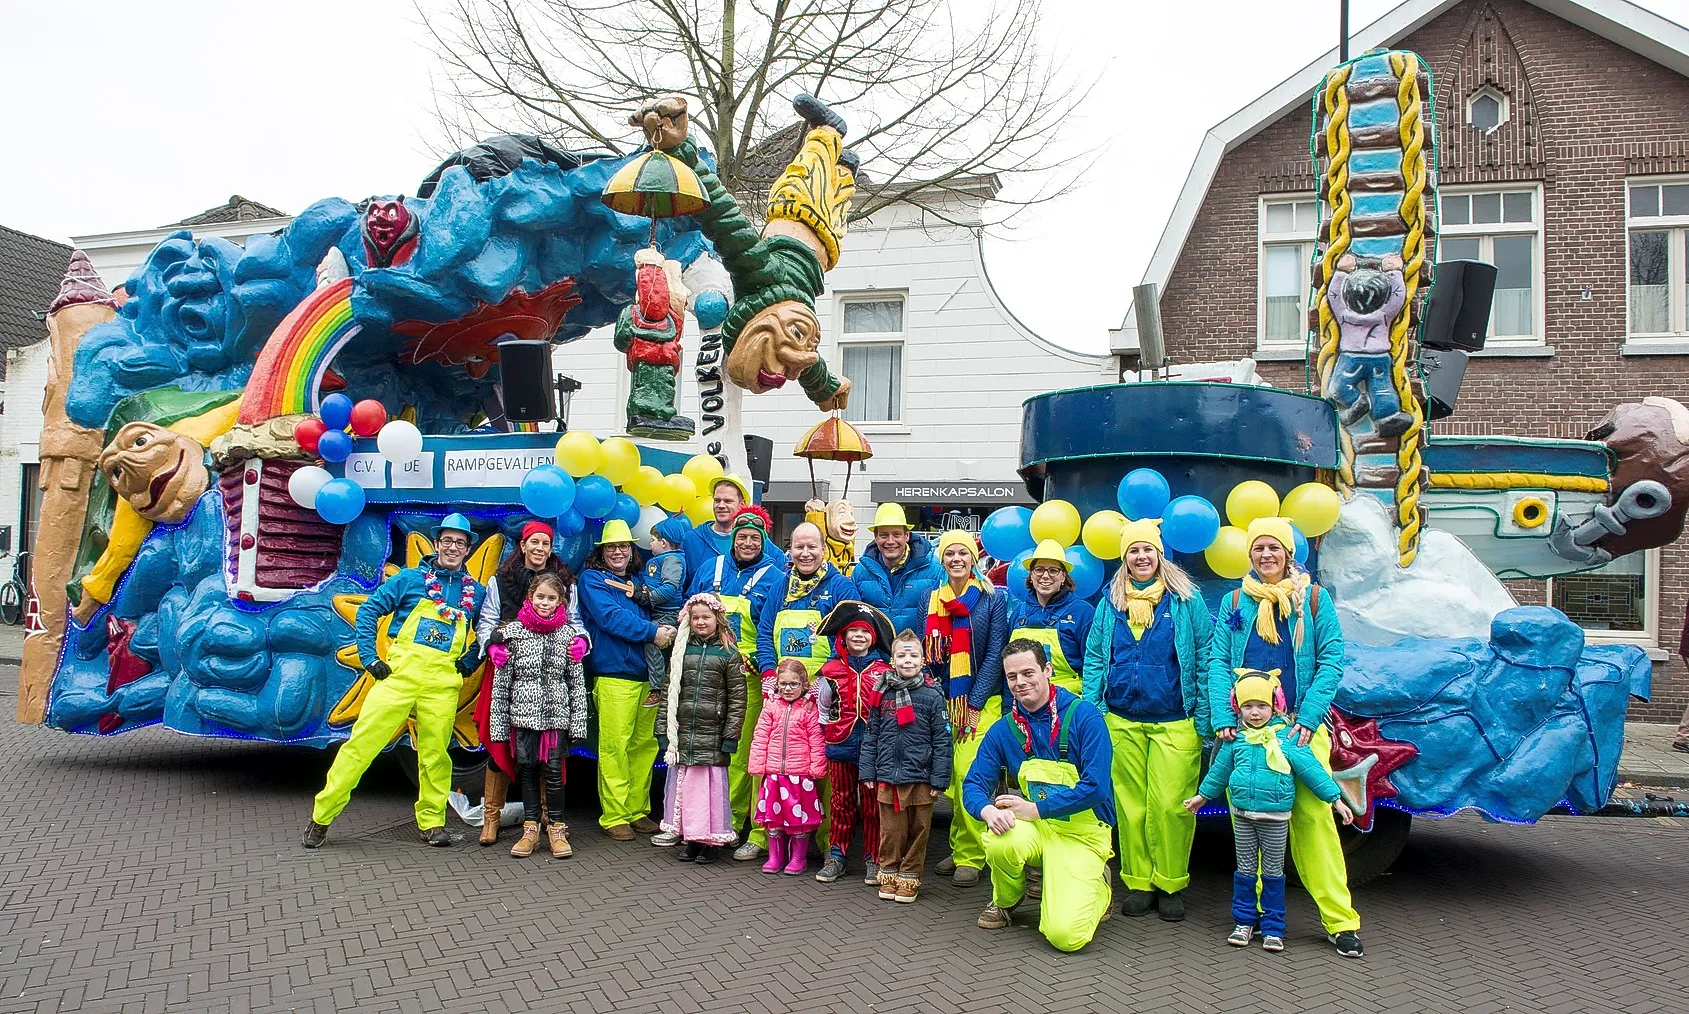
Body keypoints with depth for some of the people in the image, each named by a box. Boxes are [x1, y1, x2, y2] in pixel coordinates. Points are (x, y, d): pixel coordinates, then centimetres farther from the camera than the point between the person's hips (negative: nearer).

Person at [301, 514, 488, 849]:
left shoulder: (475, 592, 10)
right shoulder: (411, 578, 5)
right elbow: (368, 611, 5)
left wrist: (469, 662, 6)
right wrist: (370, 658, -2)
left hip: (443, 681, 2)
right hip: (400, 671, -1)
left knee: (435, 753, 3)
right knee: (363, 741, -4)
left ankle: (432, 822, 19)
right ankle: (322, 815, 6)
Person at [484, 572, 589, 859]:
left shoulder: (568, 634, 2)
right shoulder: (513, 631, 1)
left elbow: (577, 682, 4)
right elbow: (501, 681, 3)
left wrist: (578, 721, 0)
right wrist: (498, 722, 0)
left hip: (557, 714, -1)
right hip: (523, 713, 1)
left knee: (554, 769, 1)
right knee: (526, 768, 6)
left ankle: (557, 829, 13)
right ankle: (531, 828, 18)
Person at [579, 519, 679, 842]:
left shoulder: (637, 580, 23)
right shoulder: (592, 579, 5)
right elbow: (611, 617, -10)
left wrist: (667, 630, 4)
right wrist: (652, 632, -14)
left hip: (646, 673, 6)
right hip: (614, 674, -6)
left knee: (645, 743, 4)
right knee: (615, 745, -7)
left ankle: (638, 810, 14)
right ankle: (613, 816, 0)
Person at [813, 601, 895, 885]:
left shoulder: (884, 672, 3)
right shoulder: (831, 670, 5)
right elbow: (823, 710, 13)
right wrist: (826, 737, 8)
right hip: (840, 748, 1)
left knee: (873, 804, 4)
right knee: (841, 802, 9)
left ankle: (873, 859, 15)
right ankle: (836, 856, 19)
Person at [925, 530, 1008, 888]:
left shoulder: (993, 599, -1)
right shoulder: (932, 600, 10)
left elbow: (995, 653, -5)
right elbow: (928, 653, 13)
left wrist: (975, 704, -9)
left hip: (981, 701, -4)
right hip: (944, 699, 4)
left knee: (968, 774, -11)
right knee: (950, 776, 2)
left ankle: (970, 856, -2)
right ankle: (958, 848, 16)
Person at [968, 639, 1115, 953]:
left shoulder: (1084, 717, -13)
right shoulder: (1003, 730, 0)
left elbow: (1096, 787, -19)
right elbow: (973, 784, -3)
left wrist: (1036, 809, -22)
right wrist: (988, 810, -27)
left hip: (1083, 833, -3)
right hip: (1035, 828, 4)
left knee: (1065, 934, -21)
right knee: (999, 841, -32)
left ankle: (1096, 887, 16)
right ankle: (1005, 901, 3)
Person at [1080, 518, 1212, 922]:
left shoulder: (1185, 599, 1)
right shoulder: (1111, 602, 10)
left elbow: (1206, 657, 0)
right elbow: (1094, 659, 11)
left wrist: (1205, 718, -4)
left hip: (1174, 722, -3)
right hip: (1122, 722, 3)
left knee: (1169, 805, -4)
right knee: (1131, 805, 6)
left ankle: (1171, 884, 12)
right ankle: (1138, 883, 18)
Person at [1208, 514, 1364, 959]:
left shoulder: (1314, 598, 6)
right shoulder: (1234, 602, 11)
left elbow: (1331, 660, 0)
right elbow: (1217, 661, 5)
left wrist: (1308, 718, -10)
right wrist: (1223, 718, -8)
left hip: (1300, 725, -2)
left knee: (1312, 814, -8)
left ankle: (1340, 919, -3)